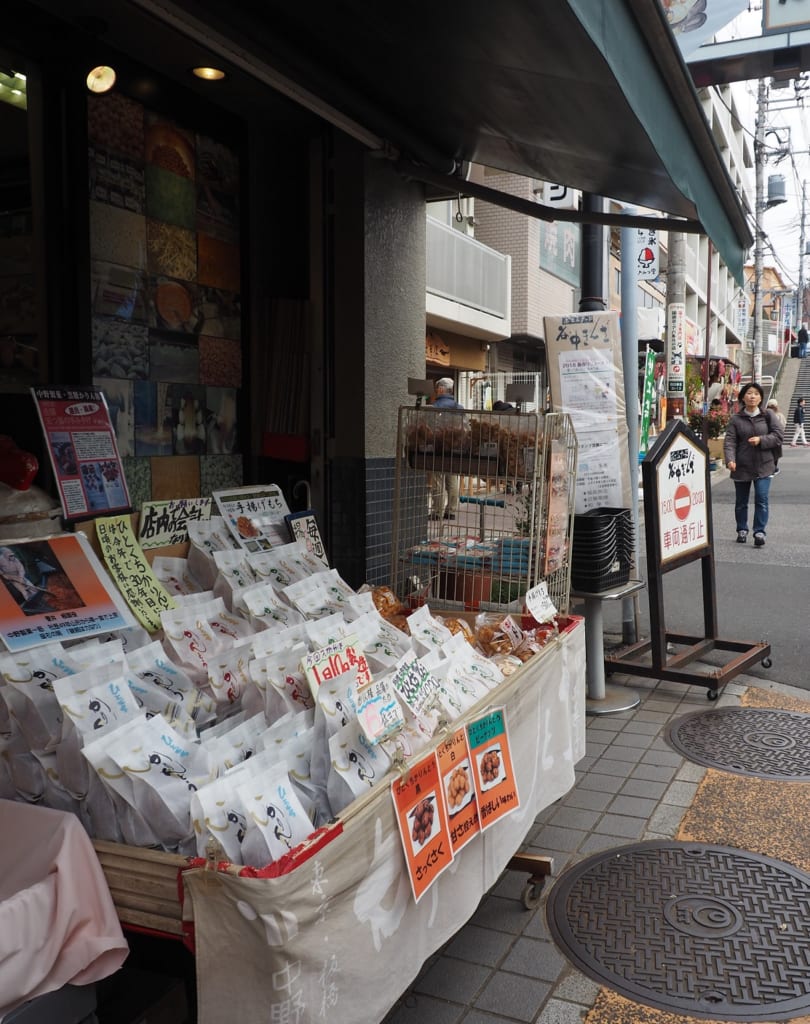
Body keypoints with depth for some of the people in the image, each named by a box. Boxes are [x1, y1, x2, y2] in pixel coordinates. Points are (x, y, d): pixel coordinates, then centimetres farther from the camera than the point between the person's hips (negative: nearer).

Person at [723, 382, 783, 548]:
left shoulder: (768, 416, 2)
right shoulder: (736, 419, -1)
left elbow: (778, 436, -1)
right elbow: (729, 441, -9)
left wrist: (761, 440, -17)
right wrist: (730, 460, -25)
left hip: (763, 466, -1)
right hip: (741, 467, 1)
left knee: (762, 500, -10)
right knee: (741, 502, 11)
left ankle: (759, 532, -5)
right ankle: (742, 530, 27)